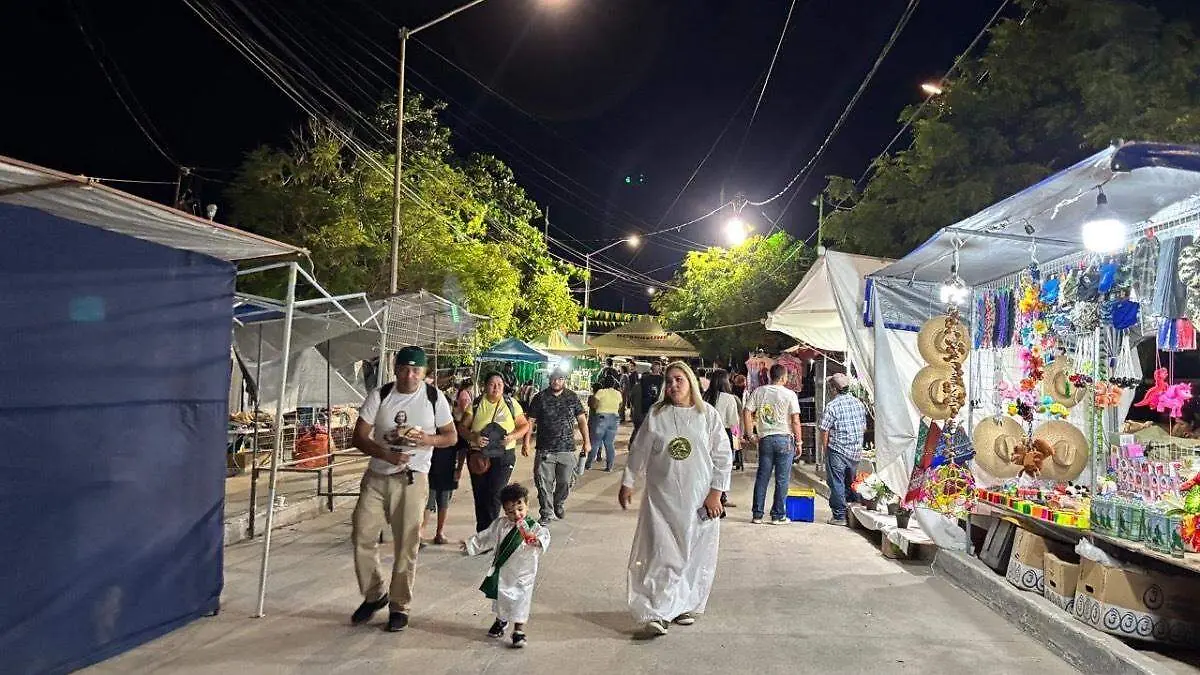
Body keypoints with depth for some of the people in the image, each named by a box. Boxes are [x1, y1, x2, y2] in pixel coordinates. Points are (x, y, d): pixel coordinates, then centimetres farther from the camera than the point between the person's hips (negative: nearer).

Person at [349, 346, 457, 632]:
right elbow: (359, 437, -3)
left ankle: (399, 607, 18)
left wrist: (426, 440, -17)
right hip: (376, 477, 2)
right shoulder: (379, 395, -2)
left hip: (413, 479, -2)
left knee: (407, 545, 2)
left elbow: (451, 436, 4)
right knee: (362, 536, 3)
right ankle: (375, 595, 25)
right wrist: (386, 454, -20)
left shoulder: (435, 398, -2)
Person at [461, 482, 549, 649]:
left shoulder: (533, 527, -15)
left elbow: (544, 536, -32)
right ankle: (501, 620, 48)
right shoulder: (500, 525, -2)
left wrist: (537, 541, -52)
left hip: (523, 574, -5)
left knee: (520, 601, -1)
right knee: (500, 597, 22)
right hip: (501, 572, 5)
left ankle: (519, 631, 13)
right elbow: (486, 537, 10)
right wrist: (470, 545, 11)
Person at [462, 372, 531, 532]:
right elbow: (463, 426, 4)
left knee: (494, 495, -10)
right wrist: (473, 437, -16)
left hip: (503, 456, -1)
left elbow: (524, 425, 8)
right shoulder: (475, 404, 4)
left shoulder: (511, 403, 4)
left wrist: (513, 436, -11)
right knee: (480, 495, 6)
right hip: (478, 457, 1)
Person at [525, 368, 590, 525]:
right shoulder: (540, 398, 1)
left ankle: (559, 506, 36)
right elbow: (531, 421, 1)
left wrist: (587, 442, 3)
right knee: (544, 483, -1)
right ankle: (546, 514, 11)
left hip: (567, 449, 2)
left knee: (565, 482, 10)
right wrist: (526, 443, -6)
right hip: (545, 450, -1)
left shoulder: (572, 398, 6)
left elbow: (582, 420, 9)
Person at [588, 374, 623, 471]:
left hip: (601, 418, -4)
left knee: (595, 443, 6)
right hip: (614, 418, 4)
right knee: (610, 444, 8)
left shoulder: (601, 392, -8)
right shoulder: (618, 394, 3)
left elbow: (593, 405, -8)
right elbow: (619, 406, 11)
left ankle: (589, 464, 11)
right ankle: (609, 466, 7)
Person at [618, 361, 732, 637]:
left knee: (696, 555, 8)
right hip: (661, 496, 0)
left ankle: (685, 606, 25)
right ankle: (656, 613, 0)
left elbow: (723, 456, 0)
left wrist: (716, 493, -5)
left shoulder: (707, 414, -1)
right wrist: (627, 484, 8)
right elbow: (639, 451, 8)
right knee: (661, 554, -4)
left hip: (699, 498, 1)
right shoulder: (656, 413, 1)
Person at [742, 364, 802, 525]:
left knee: (762, 478, 10)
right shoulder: (789, 394, -6)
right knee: (782, 479, 5)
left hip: (765, 439, 3)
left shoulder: (759, 392, 3)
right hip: (785, 439, -3)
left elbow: (746, 413, -2)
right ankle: (778, 516, 11)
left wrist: (750, 435, 6)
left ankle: (757, 515, 14)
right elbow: (795, 420, -9)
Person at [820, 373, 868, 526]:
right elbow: (864, 428, 13)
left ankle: (839, 516, 3)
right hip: (856, 453, 6)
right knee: (851, 483, 17)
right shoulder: (859, 404, 5)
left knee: (837, 484, 1)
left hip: (837, 452, -6)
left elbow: (824, 431, -13)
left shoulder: (832, 406, -15)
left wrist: (825, 449, 0)